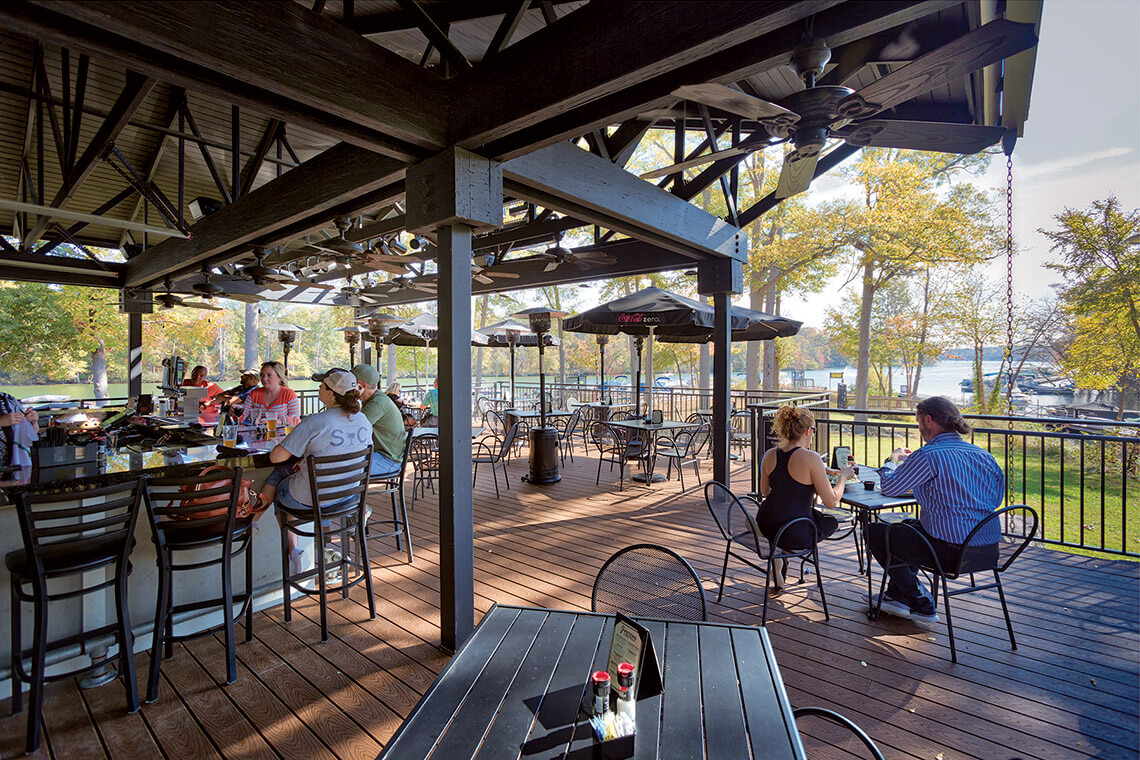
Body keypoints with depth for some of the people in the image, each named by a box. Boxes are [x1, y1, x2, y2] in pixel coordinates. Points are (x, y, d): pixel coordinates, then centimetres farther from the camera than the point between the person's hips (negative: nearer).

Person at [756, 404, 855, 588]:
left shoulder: (769, 455, -1)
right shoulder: (810, 458, -19)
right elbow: (831, 501, -14)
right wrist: (843, 476, 3)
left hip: (766, 525, 6)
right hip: (794, 534, -6)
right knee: (832, 521, 26)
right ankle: (782, 556, 12)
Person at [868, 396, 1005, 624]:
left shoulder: (930, 456, -17)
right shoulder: (985, 455, 7)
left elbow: (889, 487, -10)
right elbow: (996, 499, 20)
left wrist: (893, 460, 12)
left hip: (952, 552, -9)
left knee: (874, 532, 8)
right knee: (909, 525, 31)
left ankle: (922, 605, 18)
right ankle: (897, 596, 36)